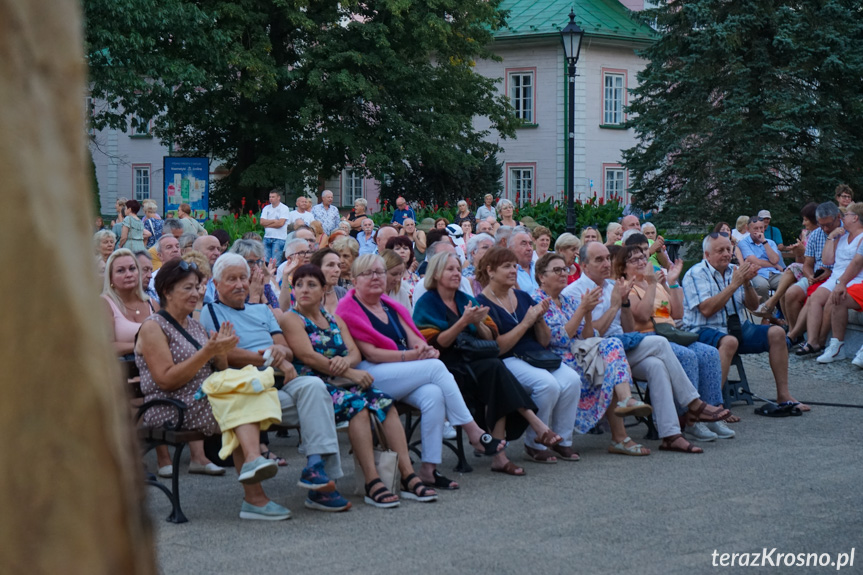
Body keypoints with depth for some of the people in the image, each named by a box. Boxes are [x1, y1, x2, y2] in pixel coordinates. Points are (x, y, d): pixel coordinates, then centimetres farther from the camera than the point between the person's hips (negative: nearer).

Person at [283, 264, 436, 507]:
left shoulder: (334, 319, 22)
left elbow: (356, 353, 11)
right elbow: (307, 356, -12)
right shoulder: (291, 319, 2)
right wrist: (351, 373, -16)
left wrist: (346, 361, -16)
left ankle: (408, 476, -25)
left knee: (385, 402, -18)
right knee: (356, 404, -32)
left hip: (341, 382, 6)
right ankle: (372, 483, -37)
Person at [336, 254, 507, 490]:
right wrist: (410, 355, -18)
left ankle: (429, 468, -26)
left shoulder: (390, 306, 23)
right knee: (436, 367, -24)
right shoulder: (349, 309, -1)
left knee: (434, 395, -27)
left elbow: (414, 338, 12)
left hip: (404, 377, 7)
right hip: (369, 376, -7)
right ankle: (475, 434, -19)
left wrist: (426, 350, -13)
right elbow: (370, 353, -11)